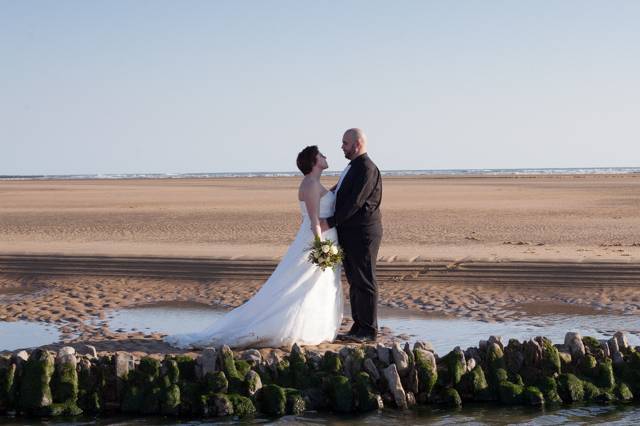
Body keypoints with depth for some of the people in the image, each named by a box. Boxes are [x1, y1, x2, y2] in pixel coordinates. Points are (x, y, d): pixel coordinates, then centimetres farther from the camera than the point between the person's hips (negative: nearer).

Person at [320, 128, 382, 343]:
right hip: (348, 234, 10)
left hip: (362, 234, -10)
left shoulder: (367, 169, -16)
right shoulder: (352, 167, 16)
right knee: (354, 282, 12)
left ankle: (368, 330, 2)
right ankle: (358, 328, 18)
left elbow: (355, 202, -22)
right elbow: (339, 193, 22)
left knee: (365, 282, -4)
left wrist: (330, 222, -21)